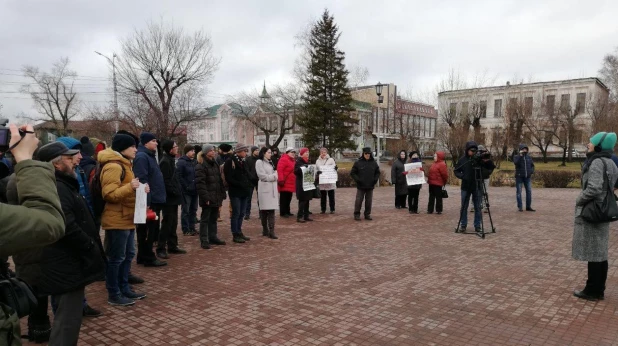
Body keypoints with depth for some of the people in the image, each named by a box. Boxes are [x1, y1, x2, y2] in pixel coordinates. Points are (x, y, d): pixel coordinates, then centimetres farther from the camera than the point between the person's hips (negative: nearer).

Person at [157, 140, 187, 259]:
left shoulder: (170, 160, 16)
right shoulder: (165, 162, -15)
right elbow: (165, 181, -21)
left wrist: (178, 191, 13)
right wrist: (175, 192, -17)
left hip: (173, 197, 10)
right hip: (169, 198, -10)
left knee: (173, 223, 14)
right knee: (167, 223, -6)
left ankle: (172, 246, 22)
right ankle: (161, 249, 1)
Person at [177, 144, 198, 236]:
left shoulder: (195, 162, 12)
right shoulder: (181, 162, -8)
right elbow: (179, 176, -14)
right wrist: (186, 187, -16)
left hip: (194, 190, 7)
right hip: (186, 191, -6)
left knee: (193, 210, 12)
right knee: (186, 211, 0)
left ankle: (192, 228, 21)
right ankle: (186, 230, 7)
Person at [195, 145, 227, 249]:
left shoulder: (215, 165, 16)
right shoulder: (201, 166, -11)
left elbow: (220, 181, 19)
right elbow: (200, 183, -18)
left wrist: (222, 195, 14)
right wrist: (205, 197, -22)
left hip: (216, 197, 8)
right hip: (208, 198, -8)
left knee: (213, 218, 15)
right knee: (205, 219, -1)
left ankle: (213, 237, 25)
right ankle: (204, 240, 4)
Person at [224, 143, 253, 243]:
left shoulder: (243, 162, 15)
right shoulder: (230, 162, -9)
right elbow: (228, 178, -15)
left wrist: (249, 185, 0)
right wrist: (240, 184, -20)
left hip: (244, 192, 7)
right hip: (235, 192, -7)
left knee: (241, 214, 12)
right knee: (236, 213, -2)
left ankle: (239, 232, 22)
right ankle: (235, 235, 5)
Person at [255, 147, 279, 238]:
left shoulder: (270, 162, 21)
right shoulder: (259, 162, -3)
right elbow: (263, 176, -10)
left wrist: (275, 175, -1)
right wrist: (274, 176, -1)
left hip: (272, 188, 6)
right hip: (264, 188, -6)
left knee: (271, 210, 0)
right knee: (264, 211, -2)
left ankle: (271, 231, -1)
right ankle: (265, 230, 6)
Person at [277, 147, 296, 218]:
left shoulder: (293, 161, 18)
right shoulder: (284, 159, -11)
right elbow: (279, 170, -20)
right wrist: (281, 180, -24)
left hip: (291, 184, 9)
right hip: (285, 184, -9)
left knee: (288, 198, 14)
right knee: (283, 198, -3)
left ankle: (287, 211, 22)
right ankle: (282, 212, 2)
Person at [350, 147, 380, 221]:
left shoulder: (374, 163, 5)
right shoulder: (358, 162, -4)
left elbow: (377, 172, 17)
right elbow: (352, 173, -1)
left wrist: (375, 179, 1)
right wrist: (357, 180, -11)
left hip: (370, 186, 3)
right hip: (360, 186, -3)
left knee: (369, 201, 9)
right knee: (358, 200, 0)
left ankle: (367, 214, 20)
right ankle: (357, 214, 11)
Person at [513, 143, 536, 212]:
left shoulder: (528, 157, 10)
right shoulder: (516, 156, -3)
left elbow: (532, 165, 20)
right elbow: (516, 162, -24)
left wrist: (532, 171, 2)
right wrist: (520, 155, -24)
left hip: (527, 177, 4)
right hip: (519, 177, -4)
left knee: (529, 191, 3)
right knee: (519, 192, 0)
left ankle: (528, 207, 10)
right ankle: (519, 207, 6)